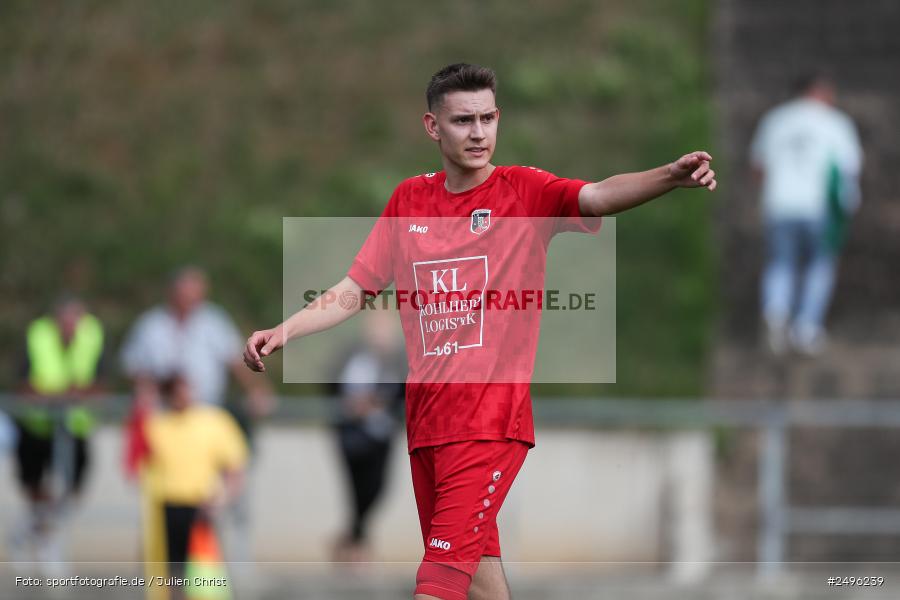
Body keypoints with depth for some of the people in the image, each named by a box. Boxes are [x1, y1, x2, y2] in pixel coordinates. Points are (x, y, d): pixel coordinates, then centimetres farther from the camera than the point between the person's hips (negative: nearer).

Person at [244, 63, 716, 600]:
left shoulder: (525, 191, -5)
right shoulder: (409, 199, 9)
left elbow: (598, 197, -23)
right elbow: (353, 293, 15)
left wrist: (672, 175, -41)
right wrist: (282, 333, 3)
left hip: (492, 420, -5)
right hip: (426, 416, 5)